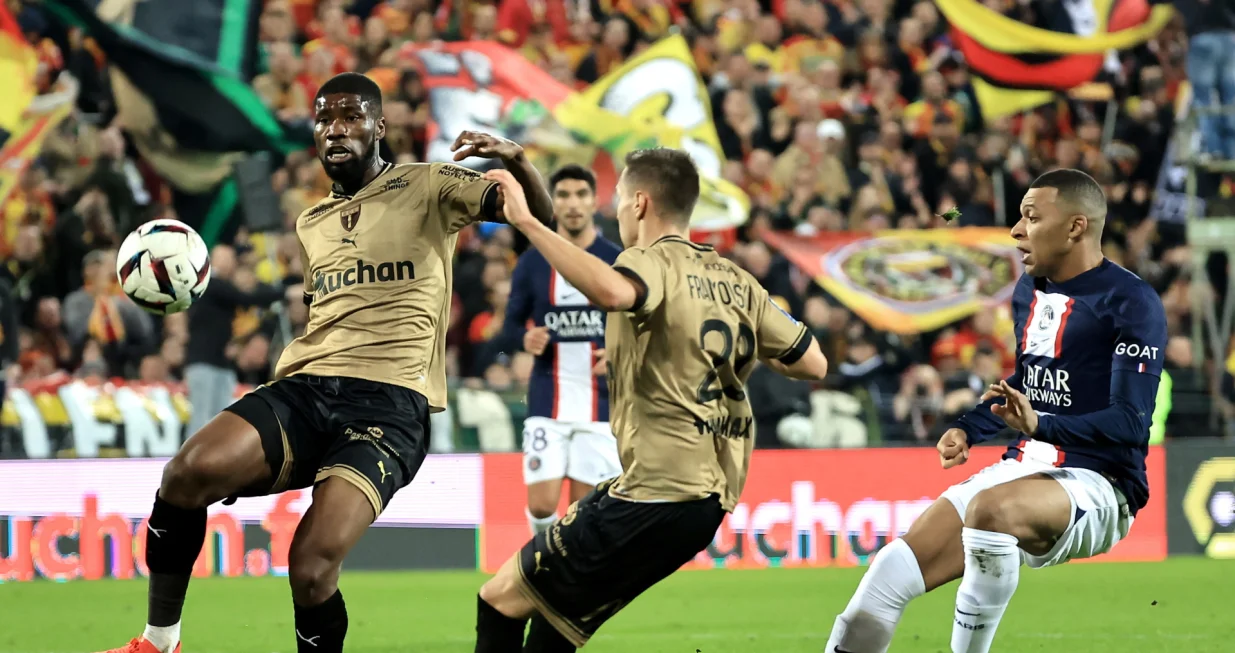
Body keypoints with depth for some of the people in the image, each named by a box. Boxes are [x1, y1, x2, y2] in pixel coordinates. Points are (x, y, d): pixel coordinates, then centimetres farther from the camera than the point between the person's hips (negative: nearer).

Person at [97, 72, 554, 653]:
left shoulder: (426, 187, 5)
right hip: (305, 389, 5)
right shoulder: (310, 224, 23)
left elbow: (540, 214, -4)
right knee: (189, 471, -25)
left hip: (389, 405, -5)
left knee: (311, 567, -26)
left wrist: (515, 160, -23)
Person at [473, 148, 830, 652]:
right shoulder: (734, 280, 12)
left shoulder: (653, 262, -10)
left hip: (658, 493, -9)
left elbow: (612, 292, -36)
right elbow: (813, 363, 15)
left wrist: (527, 223, -31)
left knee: (502, 601, -2)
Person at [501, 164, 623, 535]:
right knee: (542, 504, -10)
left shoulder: (618, 262, 1)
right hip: (547, 402, 0)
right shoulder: (532, 263, 4)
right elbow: (511, 325, 11)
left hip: (599, 403, 0)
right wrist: (525, 339, -12)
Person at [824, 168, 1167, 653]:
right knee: (893, 572, -10)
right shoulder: (1029, 290, 14)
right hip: (1022, 468, 8)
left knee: (991, 508, -39)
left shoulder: (1131, 303, -11)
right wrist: (966, 430, 10)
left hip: (1097, 487, -8)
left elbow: (1130, 423, -19)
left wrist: (1041, 425, -33)